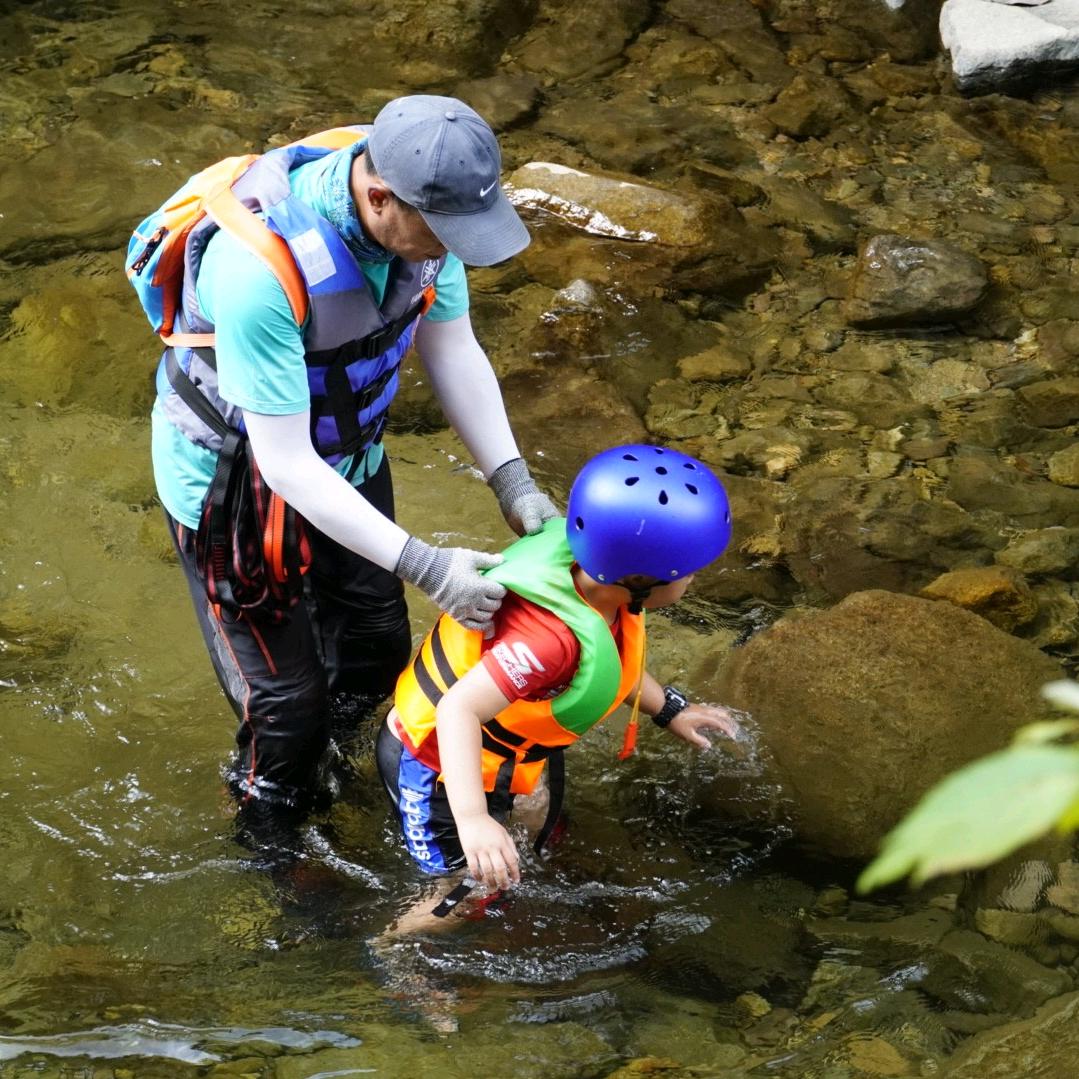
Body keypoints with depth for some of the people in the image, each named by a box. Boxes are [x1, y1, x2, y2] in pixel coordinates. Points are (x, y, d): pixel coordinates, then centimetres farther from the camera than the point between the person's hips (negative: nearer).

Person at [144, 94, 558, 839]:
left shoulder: (420, 196, -22)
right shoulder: (258, 267, -42)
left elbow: (453, 349, -5)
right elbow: (285, 465, -35)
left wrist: (514, 482, -14)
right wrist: (424, 567, -35)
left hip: (346, 454, 6)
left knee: (376, 653, 20)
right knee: (285, 694, 6)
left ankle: (323, 762, 51)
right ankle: (270, 823, 37)